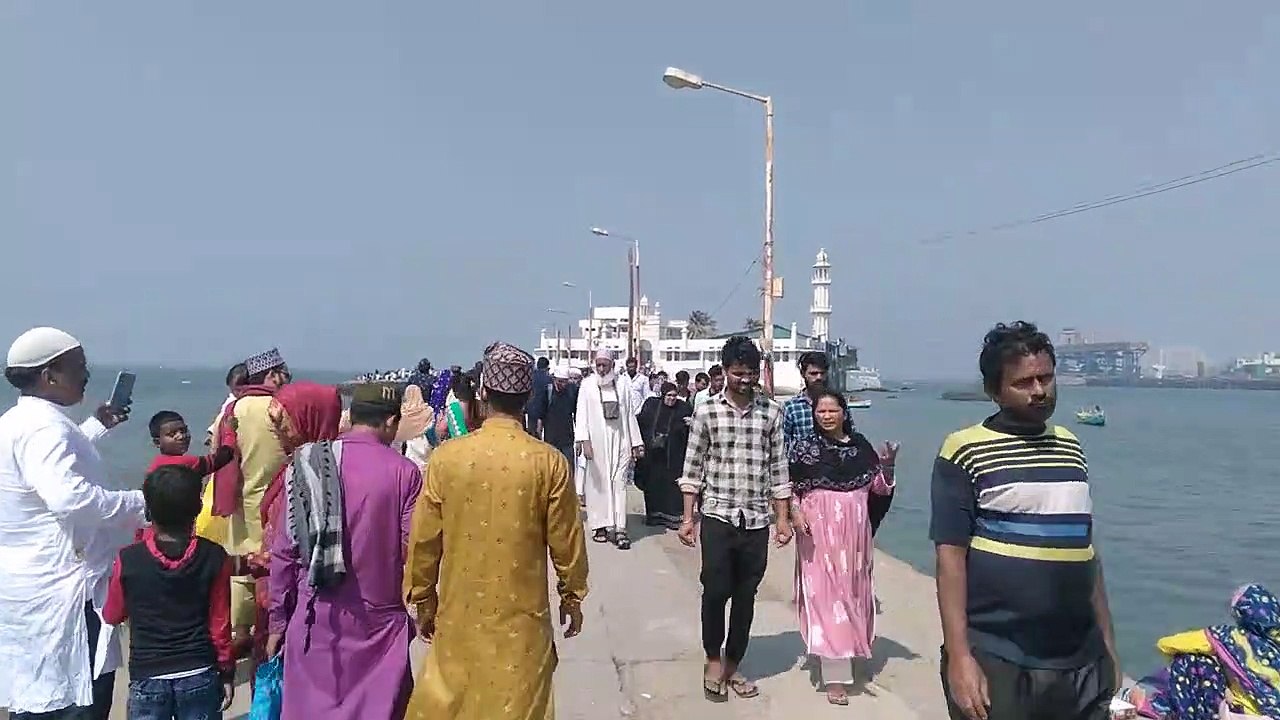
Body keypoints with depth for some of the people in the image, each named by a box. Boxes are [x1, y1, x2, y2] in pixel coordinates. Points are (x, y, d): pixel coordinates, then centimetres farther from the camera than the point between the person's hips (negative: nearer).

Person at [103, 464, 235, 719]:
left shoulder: (129, 559, -9)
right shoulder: (214, 557, -9)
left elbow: (112, 615, 8)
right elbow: (219, 625, -4)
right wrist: (227, 672, 8)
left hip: (147, 677, 0)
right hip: (200, 675, 0)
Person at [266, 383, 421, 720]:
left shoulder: (303, 466, -1)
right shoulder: (403, 471, -9)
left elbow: (284, 551, 2)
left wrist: (278, 620, 10)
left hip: (315, 617, 2)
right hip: (379, 618, -2)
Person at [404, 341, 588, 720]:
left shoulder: (446, 457, -10)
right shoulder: (549, 462, -13)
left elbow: (424, 539, -3)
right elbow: (565, 541, -5)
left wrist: (423, 599, 12)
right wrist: (572, 596, 12)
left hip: (460, 615, 1)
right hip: (522, 616, -1)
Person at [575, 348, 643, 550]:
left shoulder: (623, 384, 5)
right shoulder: (587, 385, 0)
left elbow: (629, 415, 8)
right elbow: (581, 414, -5)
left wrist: (636, 443, 8)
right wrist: (584, 440, -16)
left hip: (619, 441, 1)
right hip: (596, 442, -1)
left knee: (619, 483, -2)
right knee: (597, 483, 3)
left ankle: (619, 528, -3)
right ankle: (599, 525, 11)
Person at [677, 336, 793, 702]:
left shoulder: (772, 411, 2)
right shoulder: (706, 410, -3)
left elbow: (778, 468, 6)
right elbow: (693, 466, 0)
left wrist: (783, 517, 4)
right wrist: (688, 517, -2)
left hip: (757, 519, 2)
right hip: (717, 516, -2)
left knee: (745, 596, 9)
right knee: (716, 590, -3)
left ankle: (732, 665, 26)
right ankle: (713, 659, 21)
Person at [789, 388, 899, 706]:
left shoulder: (860, 444, 5)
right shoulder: (804, 447, -3)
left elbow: (880, 487, 8)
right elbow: (789, 487, -1)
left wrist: (887, 466, -9)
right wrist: (795, 514, -16)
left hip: (854, 530, 4)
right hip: (819, 530, -4)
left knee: (851, 591, 14)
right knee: (826, 594, -5)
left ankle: (843, 654, 36)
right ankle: (835, 675, -1)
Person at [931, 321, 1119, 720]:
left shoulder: (1071, 447, 10)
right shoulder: (965, 451, -8)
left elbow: (1086, 550, 15)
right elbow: (951, 558, -11)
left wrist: (1108, 645, 14)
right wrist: (959, 656, -16)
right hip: (996, 663, -5)